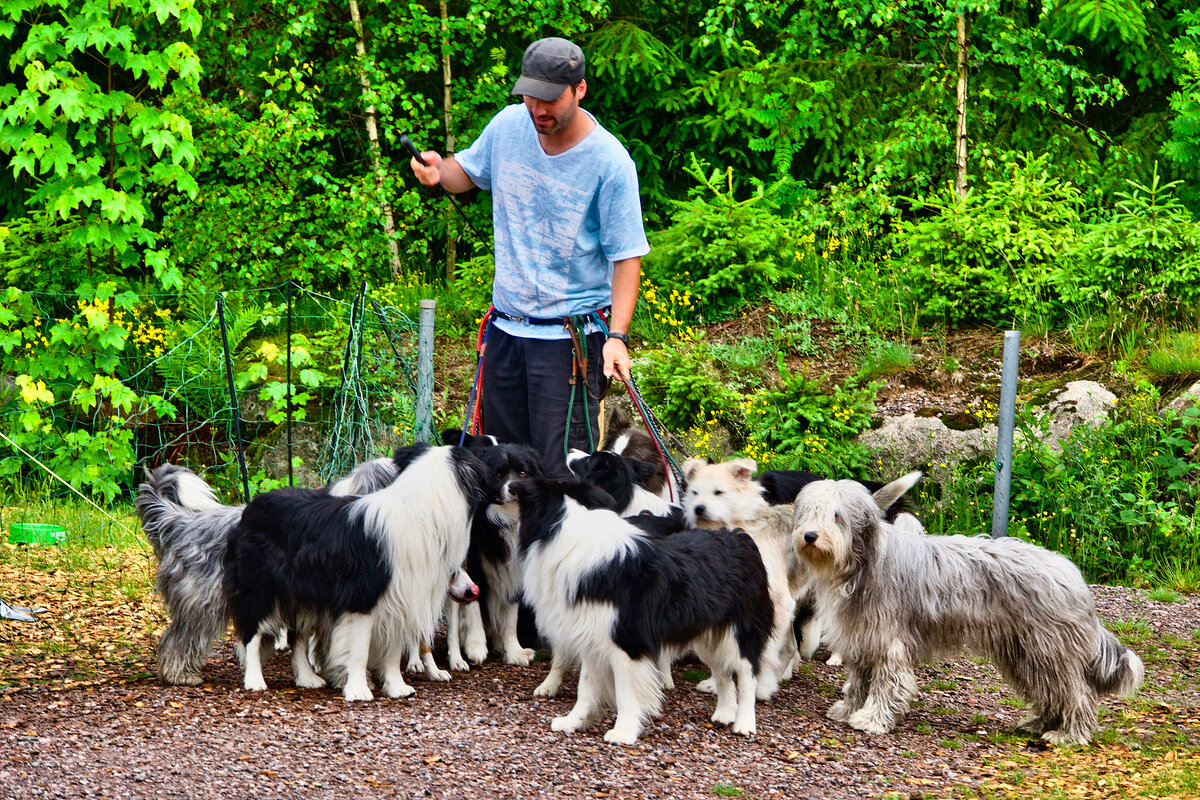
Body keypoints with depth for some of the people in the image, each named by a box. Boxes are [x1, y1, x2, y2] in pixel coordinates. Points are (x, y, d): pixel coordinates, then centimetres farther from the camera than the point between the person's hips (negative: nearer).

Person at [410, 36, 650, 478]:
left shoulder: (609, 161, -14)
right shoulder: (508, 125, 1)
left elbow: (627, 256, -13)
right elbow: (469, 171, 21)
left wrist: (617, 335, -24)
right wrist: (439, 171, -4)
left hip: (570, 334, -6)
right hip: (506, 324, 6)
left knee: (562, 469, -11)